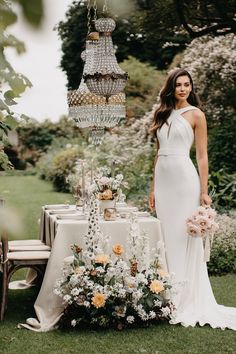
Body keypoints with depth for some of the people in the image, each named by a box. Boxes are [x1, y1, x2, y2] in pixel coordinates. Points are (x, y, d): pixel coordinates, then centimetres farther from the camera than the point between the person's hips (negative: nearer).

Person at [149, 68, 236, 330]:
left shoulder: (195, 114, 0)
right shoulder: (163, 115, 15)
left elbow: (202, 155, -3)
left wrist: (204, 192, -9)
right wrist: (153, 188, 15)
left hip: (184, 178, -6)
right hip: (163, 180, 6)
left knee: (184, 239, -3)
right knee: (166, 238, 8)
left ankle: (187, 301, 4)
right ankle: (168, 297, 16)